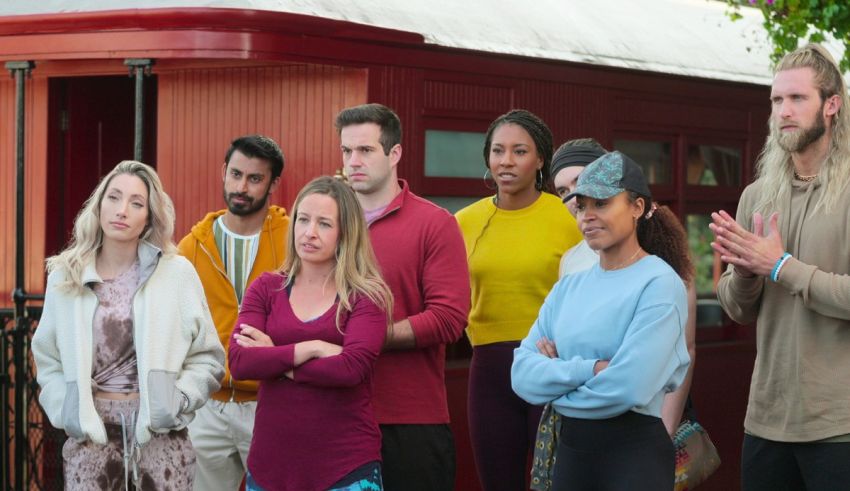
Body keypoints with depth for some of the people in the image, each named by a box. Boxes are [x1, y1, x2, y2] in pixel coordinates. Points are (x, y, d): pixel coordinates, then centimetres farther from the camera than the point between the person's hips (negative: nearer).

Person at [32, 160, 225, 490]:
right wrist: (65, 408, -5)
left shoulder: (177, 273, -1)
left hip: (159, 430, -1)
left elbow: (208, 357, 4)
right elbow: (49, 361, 10)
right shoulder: (66, 276, 4)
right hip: (91, 430, 1)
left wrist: (179, 399, -9)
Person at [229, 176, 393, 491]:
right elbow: (238, 362, -8)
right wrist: (314, 349, -16)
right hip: (271, 461, 3)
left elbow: (352, 367, -17)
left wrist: (273, 360, -10)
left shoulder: (366, 295, -2)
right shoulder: (266, 288, 6)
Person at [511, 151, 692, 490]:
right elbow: (522, 374, -1)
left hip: (635, 451, -6)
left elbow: (628, 386, -20)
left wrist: (556, 377, -5)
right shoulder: (568, 287, 9)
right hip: (570, 448, 6)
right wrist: (589, 369, -17)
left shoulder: (659, 283, -10)